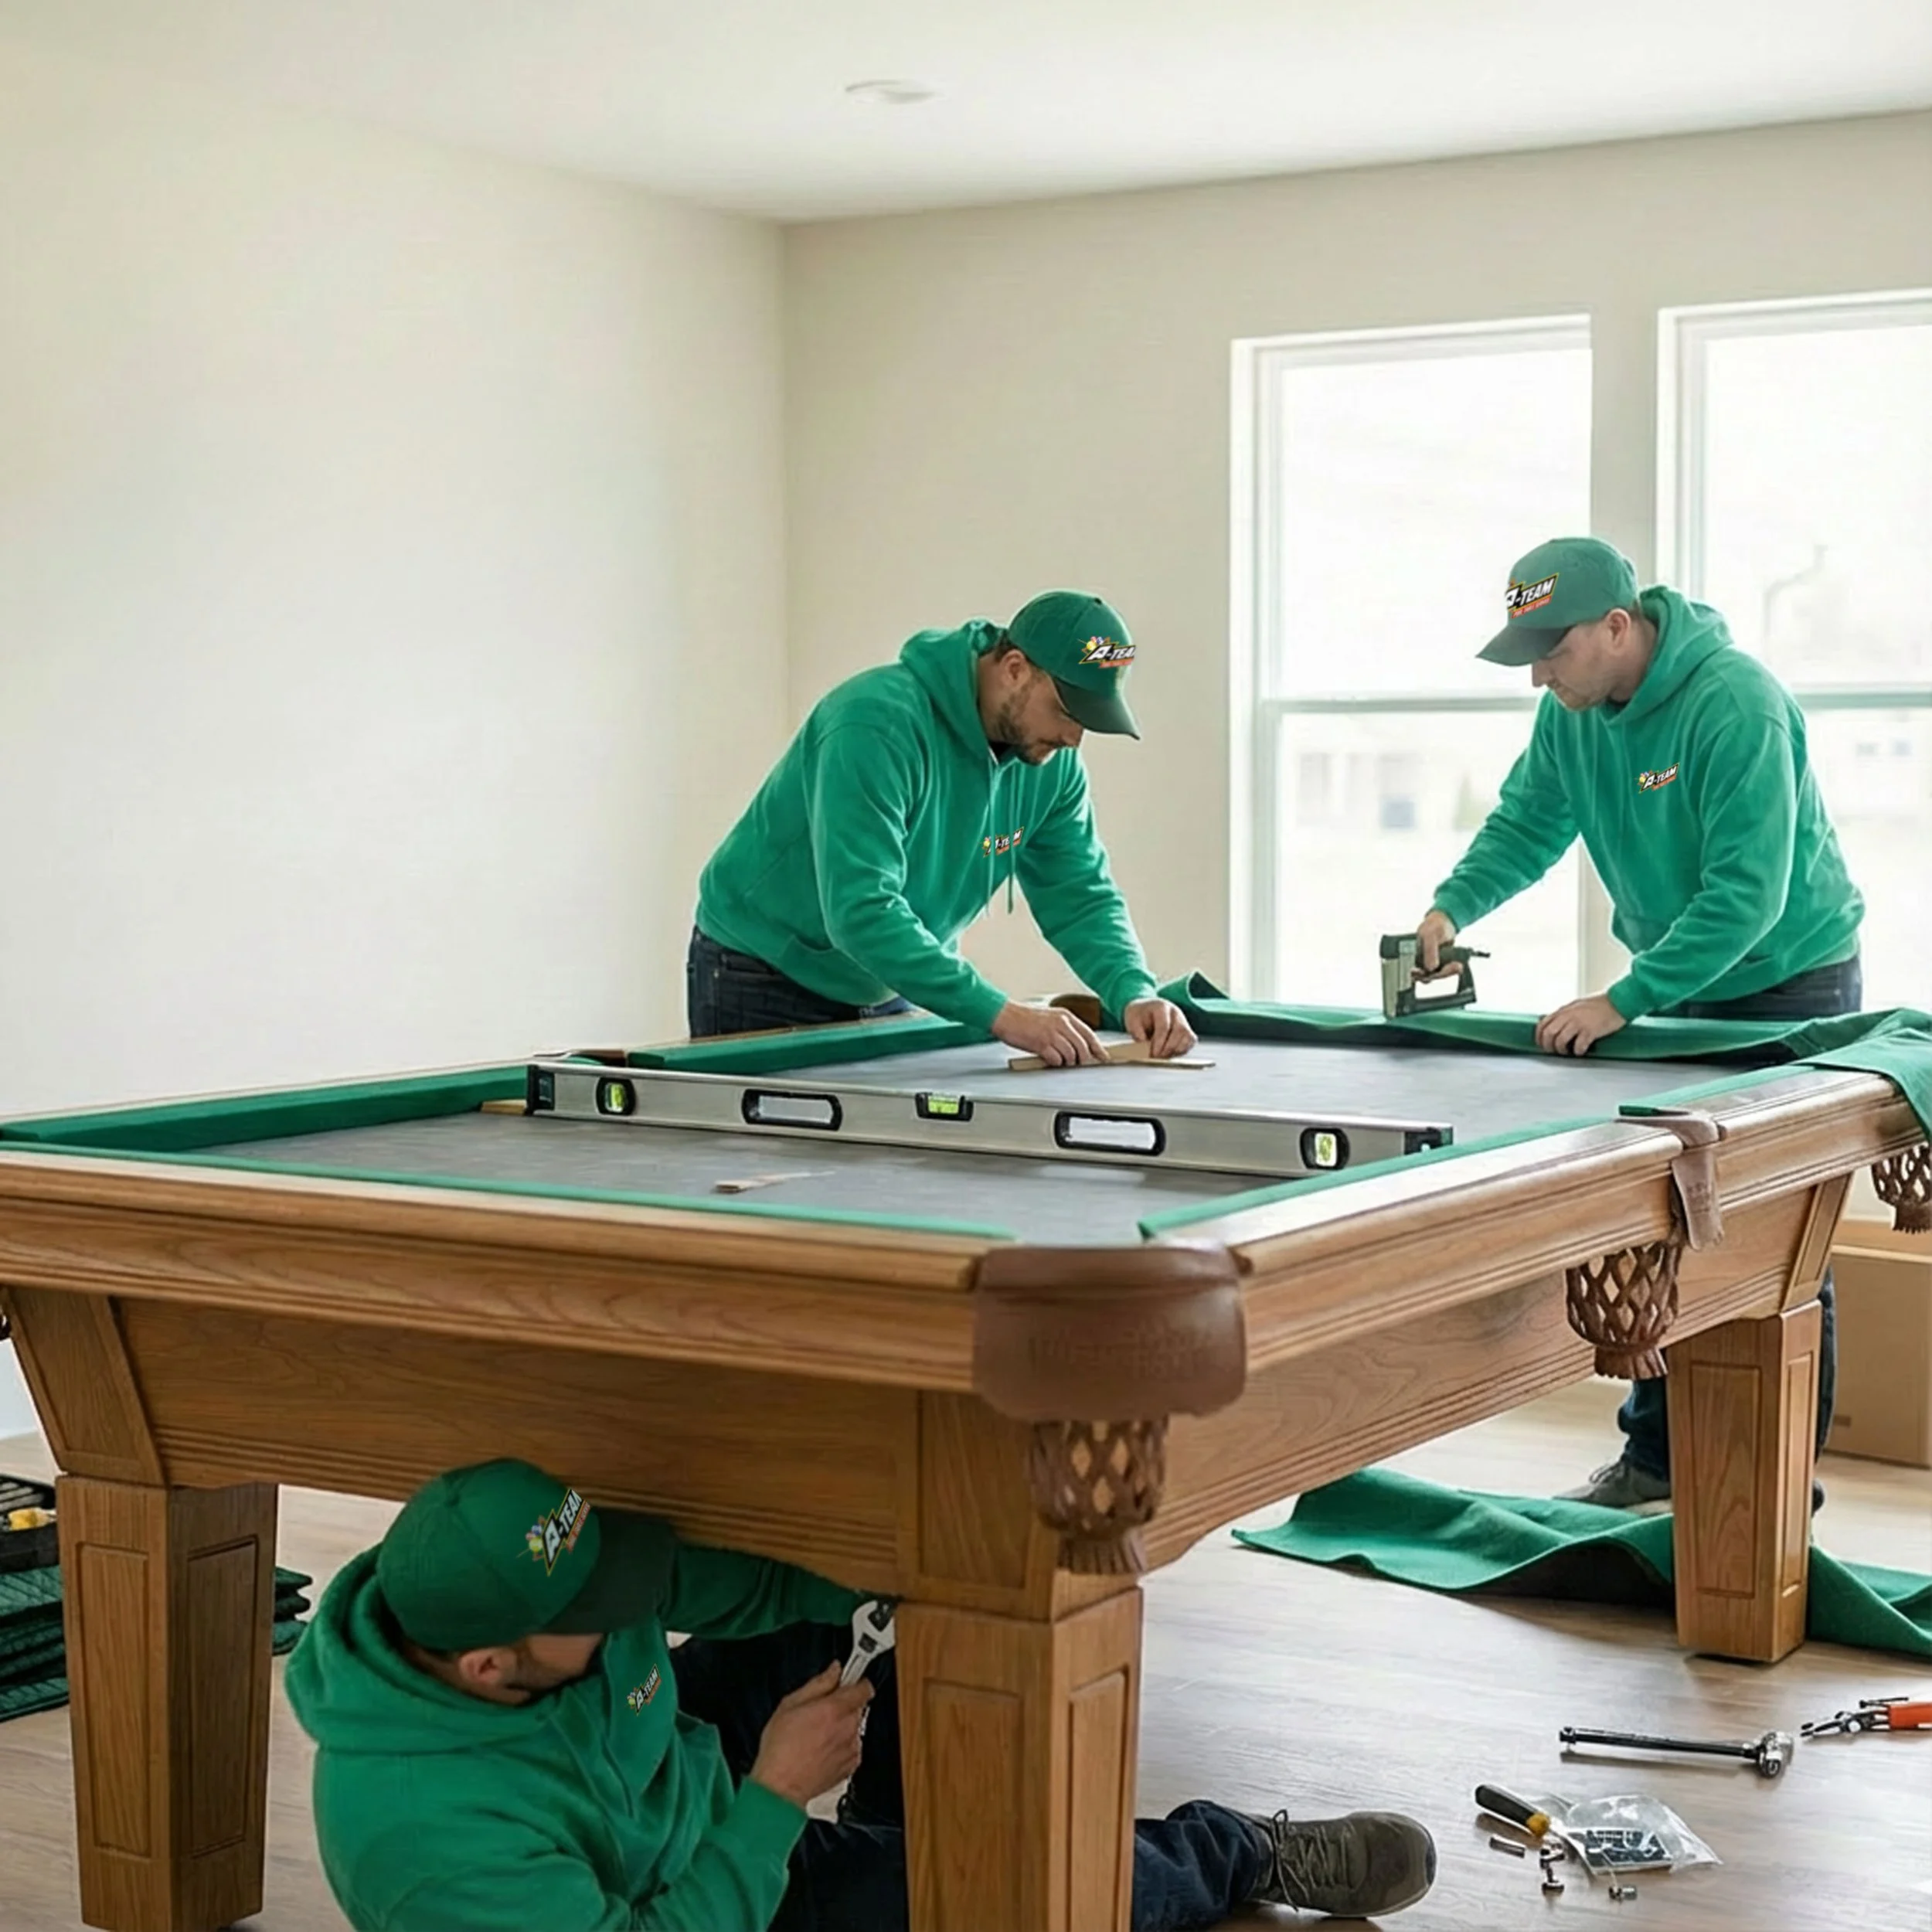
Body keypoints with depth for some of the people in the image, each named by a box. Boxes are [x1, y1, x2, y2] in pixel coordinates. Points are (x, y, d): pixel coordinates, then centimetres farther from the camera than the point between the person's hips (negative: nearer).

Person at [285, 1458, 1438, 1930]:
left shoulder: (517, 1571, -23)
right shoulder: (431, 1839, -41)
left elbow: (752, 1581, -10)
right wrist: (776, 1796, -32)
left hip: (684, 1755, 7)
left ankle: (905, 1831, 18)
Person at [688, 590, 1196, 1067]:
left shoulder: (1052, 762, -7)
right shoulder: (878, 723, -30)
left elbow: (1080, 895, 0)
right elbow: (862, 911, -38)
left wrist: (1135, 995, -21)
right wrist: (1001, 1015, -43)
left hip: (885, 994, 6)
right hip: (762, 988, -6)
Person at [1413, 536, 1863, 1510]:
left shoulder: (1736, 705, -28)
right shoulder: (1572, 711, -4)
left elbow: (1746, 896, -31)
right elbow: (1527, 823, 5)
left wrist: (1622, 1003, -32)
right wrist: (1451, 907, -14)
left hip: (1789, 989, -7)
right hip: (1682, 990, 7)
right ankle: (1655, 1455, 18)